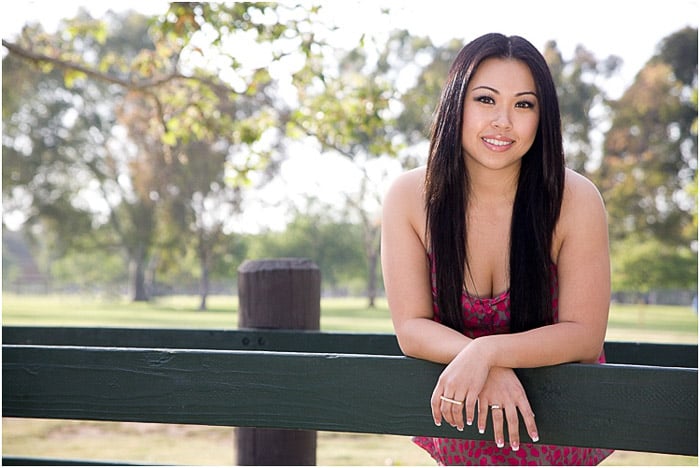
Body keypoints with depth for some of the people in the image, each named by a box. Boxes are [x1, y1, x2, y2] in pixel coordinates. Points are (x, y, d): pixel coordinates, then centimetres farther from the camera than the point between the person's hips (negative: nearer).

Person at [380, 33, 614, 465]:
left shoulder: (575, 200, -14)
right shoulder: (409, 198, -10)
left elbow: (585, 335, -14)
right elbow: (411, 327, -10)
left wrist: (486, 352, -30)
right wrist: (489, 371, -28)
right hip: (458, 414, 1)